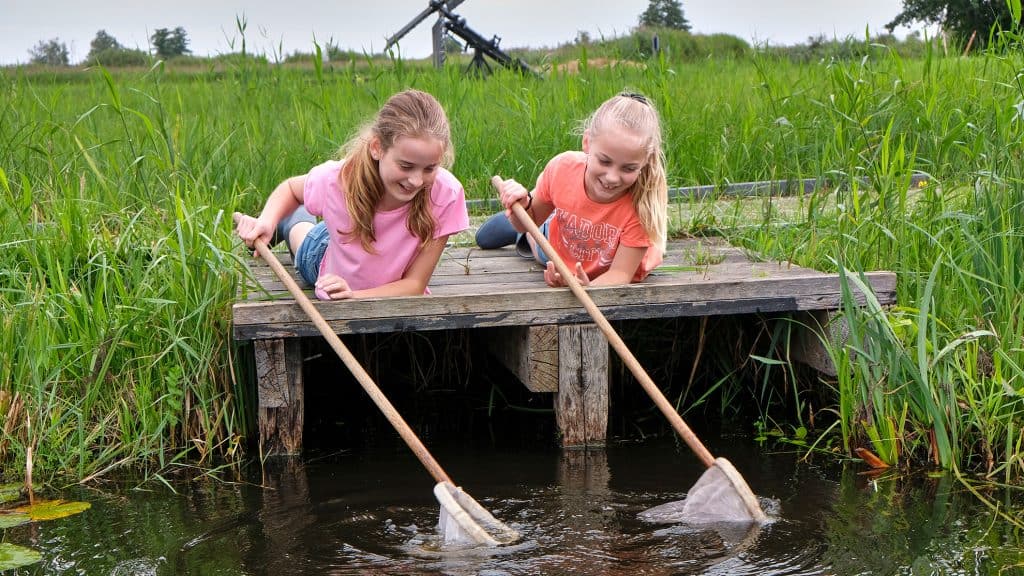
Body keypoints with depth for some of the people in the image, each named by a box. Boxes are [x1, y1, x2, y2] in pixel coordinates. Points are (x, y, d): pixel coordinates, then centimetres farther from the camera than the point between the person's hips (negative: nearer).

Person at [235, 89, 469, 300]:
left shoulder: (446, 194, -42)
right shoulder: (338, 178, -39)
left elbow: (416, 283, -34)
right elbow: (291, 188, -12)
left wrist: (355, 295, -50)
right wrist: (267, 221, -33)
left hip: (394, 292, 0)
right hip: (325, 261, 1)